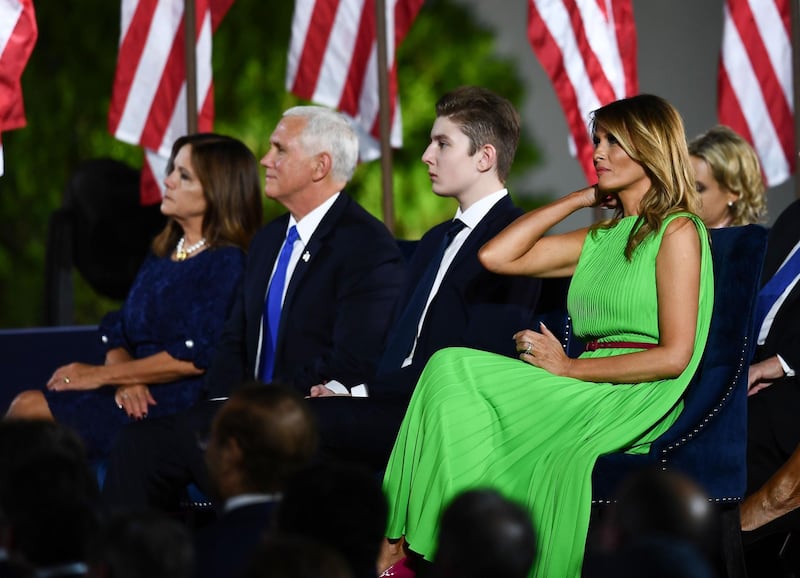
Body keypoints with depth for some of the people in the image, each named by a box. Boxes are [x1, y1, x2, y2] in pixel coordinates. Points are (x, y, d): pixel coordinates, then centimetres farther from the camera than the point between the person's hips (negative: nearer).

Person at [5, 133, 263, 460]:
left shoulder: (227, 264, -6)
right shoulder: (162, 254, 20)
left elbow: (195, 356, -15)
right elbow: (117, 333, 16)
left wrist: (103, 375, -11)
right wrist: (124, 379, -8)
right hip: (138, 399, 7)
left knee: (29, 409, -20)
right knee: (25, 405, -17)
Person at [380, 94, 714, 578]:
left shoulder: (678, 232, -1)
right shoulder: (600, 238, 22)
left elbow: (674, 356, -10)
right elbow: (496, 256, 16)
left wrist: (569, 368, -11)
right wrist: (580, 198, 17)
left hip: (634, 401, -7)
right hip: (586, 393, 7)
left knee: (455, 370, -20)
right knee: (451, 371, -19)